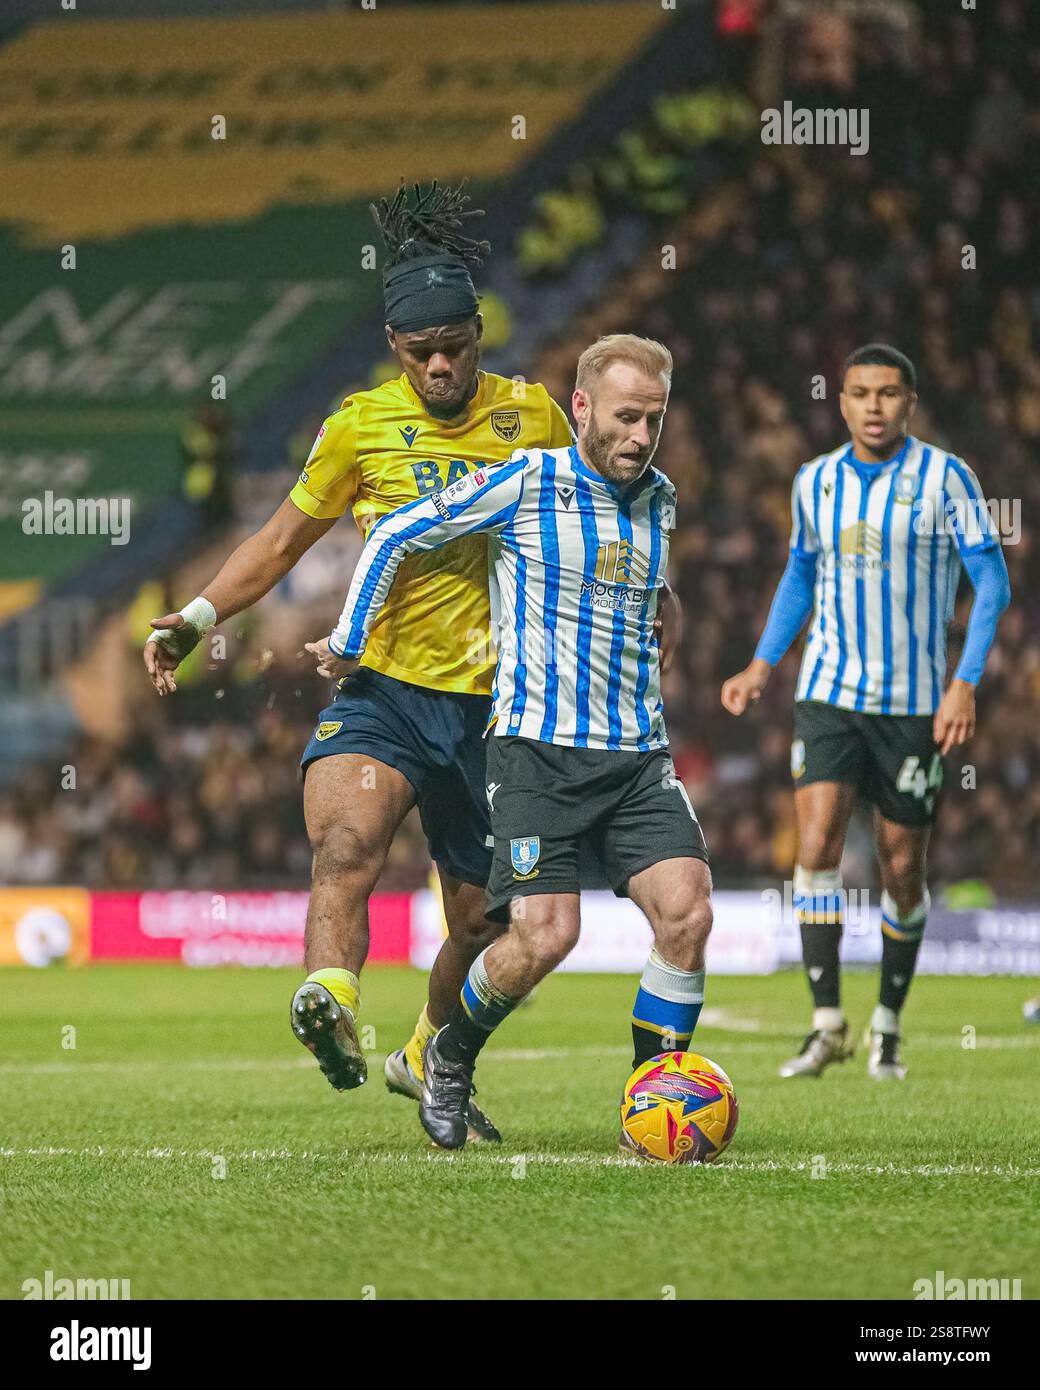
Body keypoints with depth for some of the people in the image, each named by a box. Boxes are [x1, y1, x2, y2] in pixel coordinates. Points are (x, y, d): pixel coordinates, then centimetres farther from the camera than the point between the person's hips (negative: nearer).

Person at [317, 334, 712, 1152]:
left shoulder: (660, 501, 12)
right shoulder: (525, 483, -5)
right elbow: (395, 538, 5)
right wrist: (349, 647, 10)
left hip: (639, 752, 5)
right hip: (538, 746, -5)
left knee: (688, 912, -14)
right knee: (546, 933, -17)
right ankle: (450, 1056, 13)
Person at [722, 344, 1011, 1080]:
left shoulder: (945, 478, -6)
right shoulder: (815, 482, 5)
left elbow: (992, 581, -5)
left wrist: (965, 682, -14)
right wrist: (763, 666, 13)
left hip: (914, 705, -2)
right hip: (829, 693, 2)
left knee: (902, 867, 4)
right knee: (817, 844, -14)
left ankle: (889, 1027, 20)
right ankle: (828, 1024, -11)